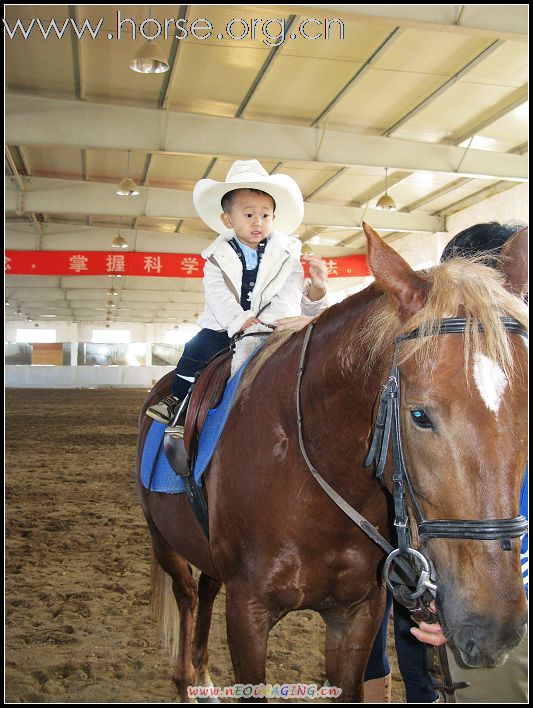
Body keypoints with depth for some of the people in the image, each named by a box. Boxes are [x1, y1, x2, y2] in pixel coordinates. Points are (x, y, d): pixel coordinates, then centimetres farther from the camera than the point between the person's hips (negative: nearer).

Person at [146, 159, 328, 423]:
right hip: (225, 327, 0)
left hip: (271, 329, 0)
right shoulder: (219, 256, 4)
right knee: (196, 350, -16)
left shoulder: (286, 253, 4)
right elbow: (217, 294, -8)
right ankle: (177, 398, 2)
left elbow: (291, 292, -3)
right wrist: (240, 321, -24)